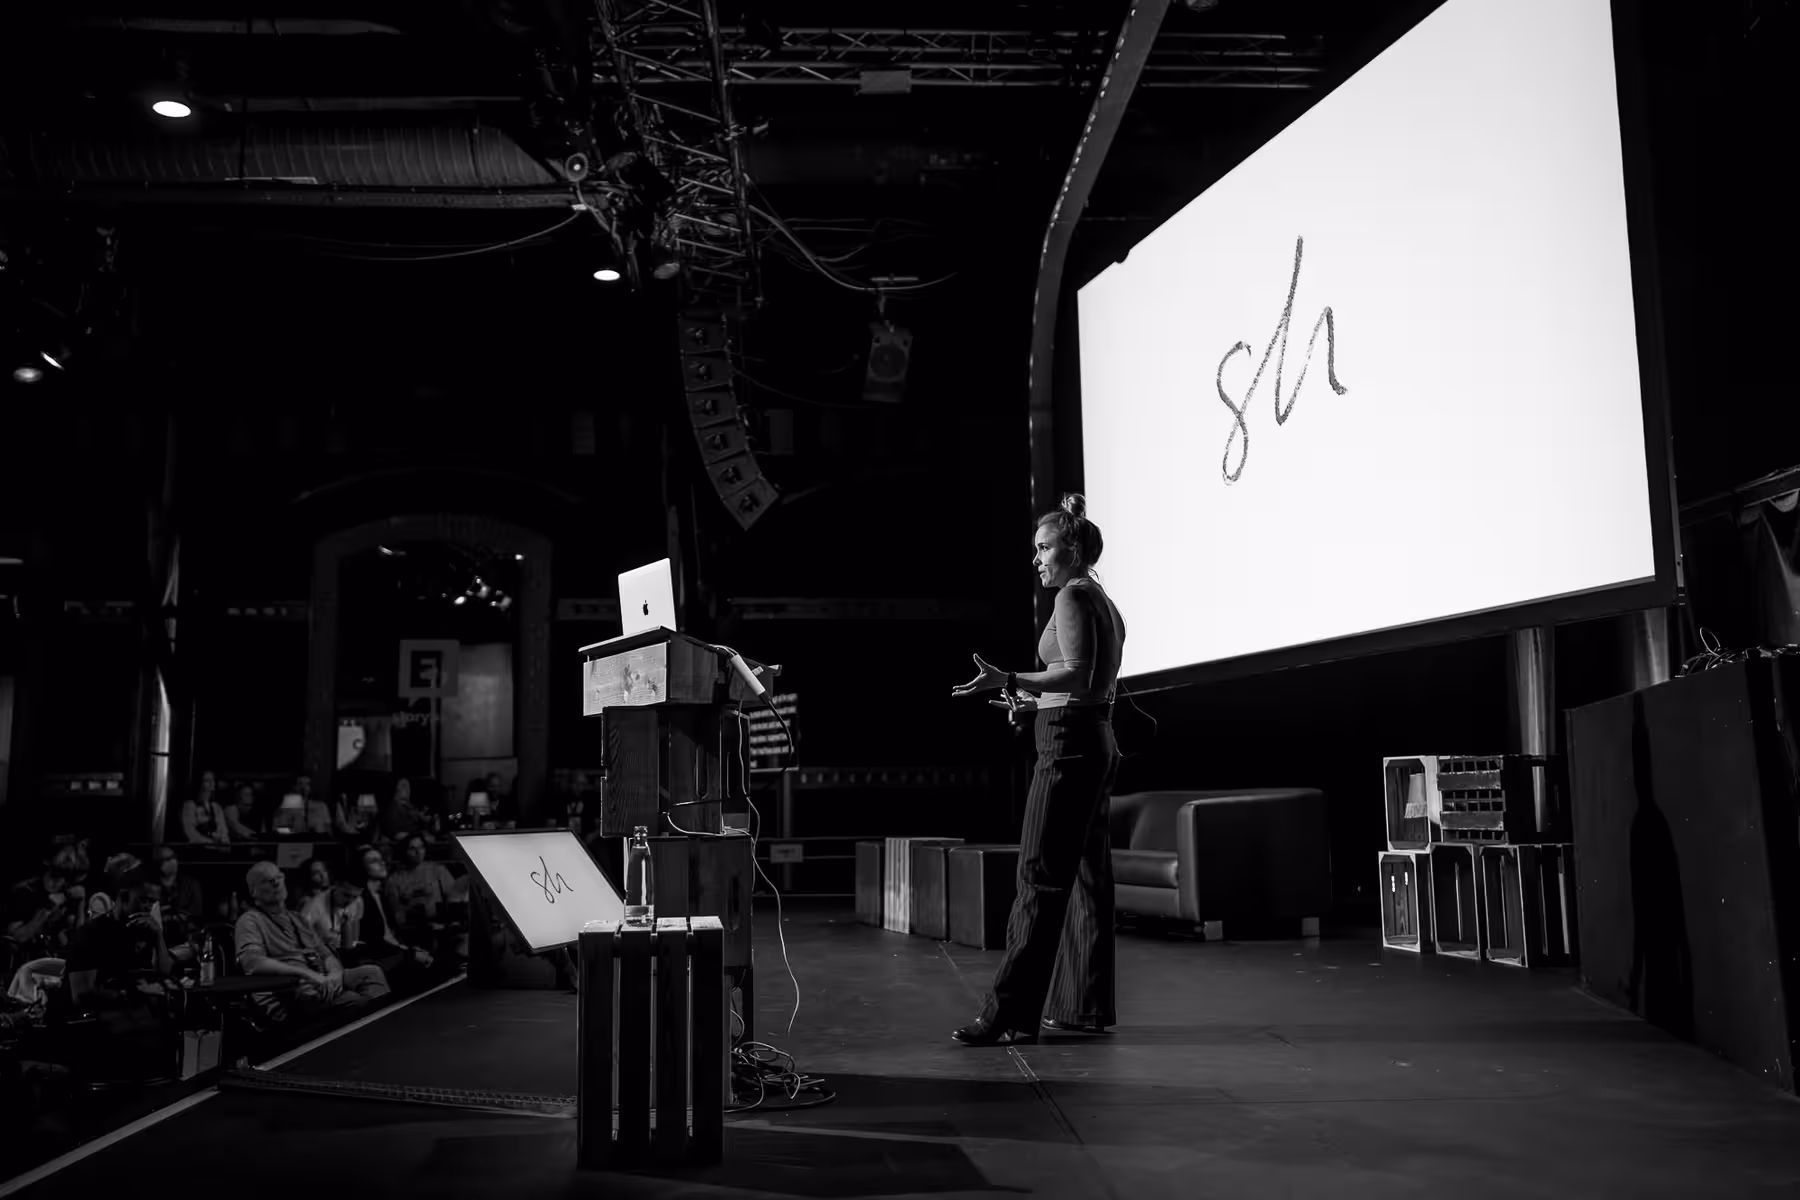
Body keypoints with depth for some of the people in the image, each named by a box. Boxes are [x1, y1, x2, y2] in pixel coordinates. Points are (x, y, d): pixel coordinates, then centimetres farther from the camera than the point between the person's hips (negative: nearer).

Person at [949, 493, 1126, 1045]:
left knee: (1040, 877, -10)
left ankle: (1012, 1013, -9)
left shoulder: (1074, 596, -10)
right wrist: (1034, 698, 26)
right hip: (1098, 740, 10)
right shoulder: (1104, 603, 18)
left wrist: (1009, 680, -27)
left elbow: (1079, 676, -22)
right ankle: (1087, 1006, 16)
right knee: (1087, 877, 11)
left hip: (1069, 743, -10)